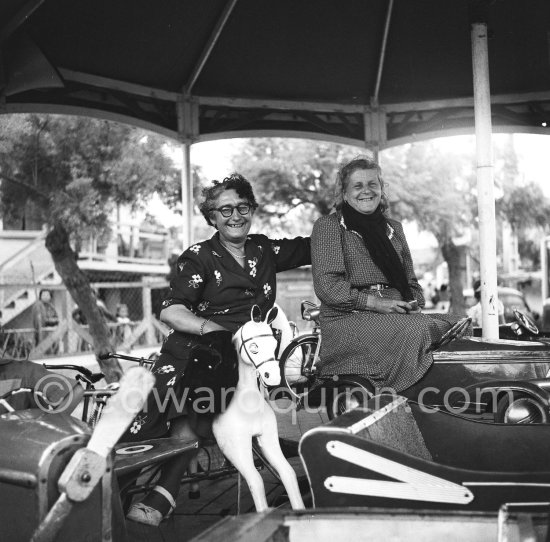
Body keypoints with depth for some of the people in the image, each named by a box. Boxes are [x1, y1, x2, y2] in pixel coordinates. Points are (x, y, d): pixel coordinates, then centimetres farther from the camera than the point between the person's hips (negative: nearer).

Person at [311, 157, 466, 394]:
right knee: (414, 332, -32)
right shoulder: (328, 225, 5)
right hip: (348, 319, -6)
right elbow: (326, 285, -6)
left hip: (399, 316, 6)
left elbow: (411, 281, 25)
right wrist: (373, 302, -15)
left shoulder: (394, 228, 23)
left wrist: (413, 304, 2)